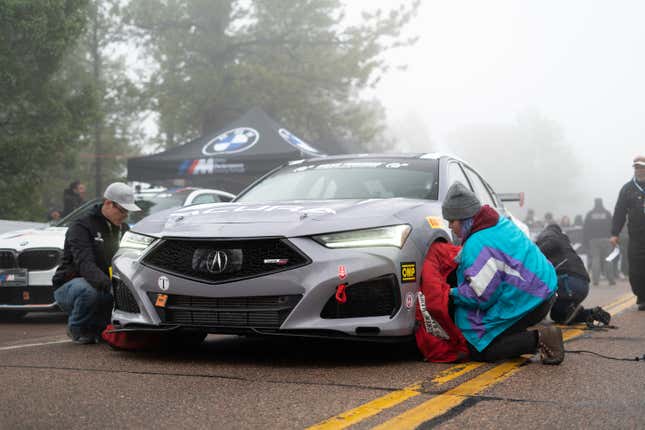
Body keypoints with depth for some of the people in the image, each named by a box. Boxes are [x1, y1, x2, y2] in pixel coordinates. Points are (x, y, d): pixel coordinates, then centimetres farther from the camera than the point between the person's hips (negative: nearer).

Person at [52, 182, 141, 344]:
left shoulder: (123, 229, 11)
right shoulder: (81, 227, -13)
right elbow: (84, 263, -29)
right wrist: (101, 280, -50)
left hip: (104, 289, 6)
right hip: (69, 286, -6)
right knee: (89, 290, -40)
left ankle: (95, 326, 6)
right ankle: (77, 329, -10)